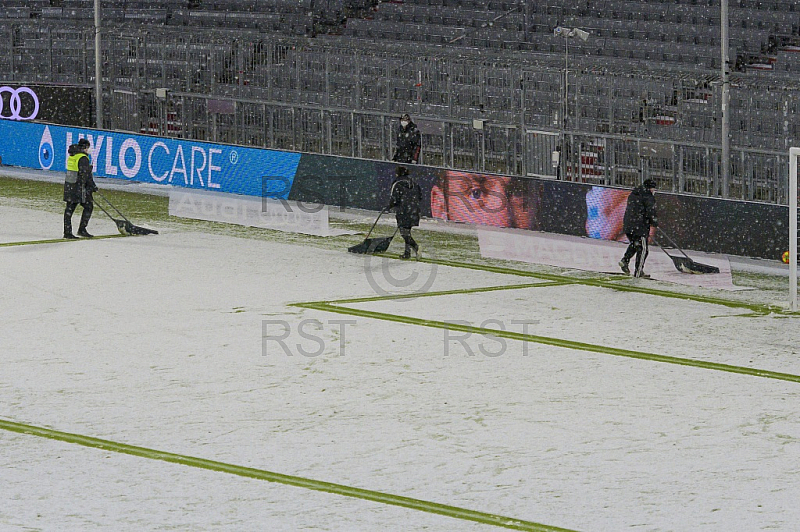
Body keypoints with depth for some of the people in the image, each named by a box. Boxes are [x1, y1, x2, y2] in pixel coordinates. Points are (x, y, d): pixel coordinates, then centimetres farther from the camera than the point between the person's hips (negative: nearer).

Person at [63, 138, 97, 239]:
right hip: (80, 187, -9)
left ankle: (67, 232, 9)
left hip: (69, 186, 9)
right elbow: (86, 174, -17)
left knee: (70, 208, 9)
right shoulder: (83, 158, -14)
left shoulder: (71, 157, 14)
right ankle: (82, 229, 0)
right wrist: (92, 186, -8)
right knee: (88, 206, 3)